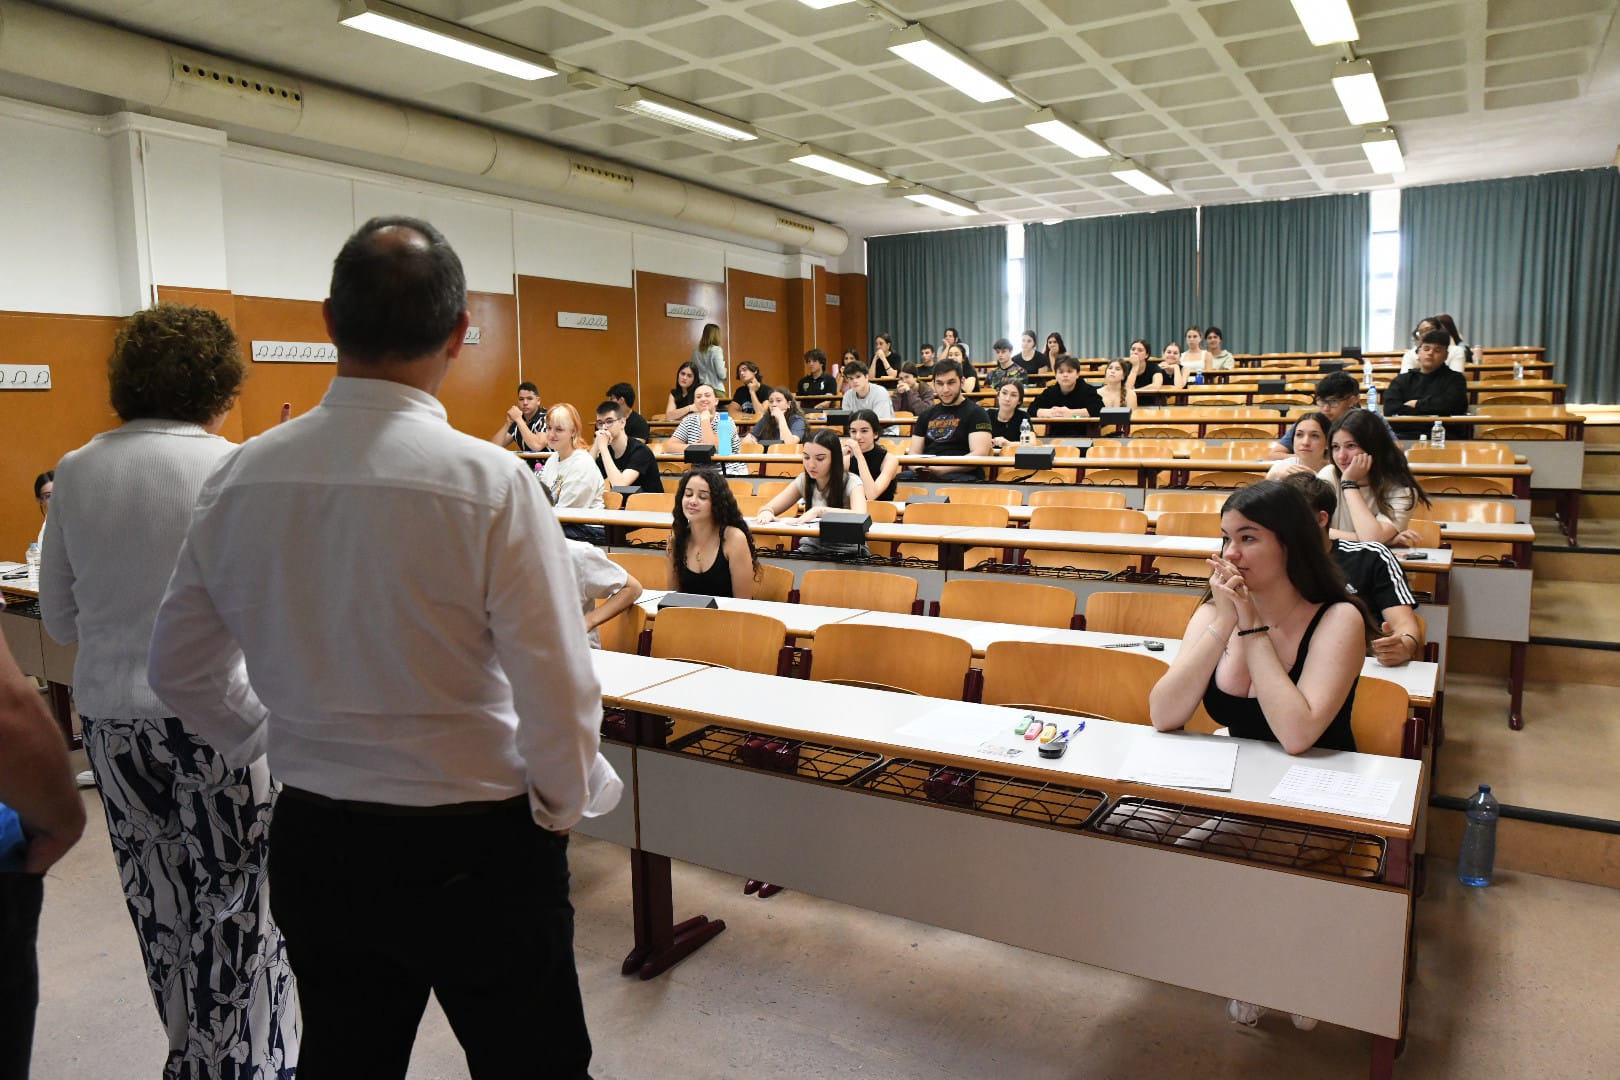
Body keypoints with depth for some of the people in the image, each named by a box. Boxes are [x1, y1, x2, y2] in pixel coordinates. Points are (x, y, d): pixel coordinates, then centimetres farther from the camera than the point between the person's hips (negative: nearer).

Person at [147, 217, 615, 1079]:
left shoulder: (239, 478, -6)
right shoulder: (489, 482, -22)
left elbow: (178, 669, 5)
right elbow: (557, 692, -20)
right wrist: (563, 805, -1)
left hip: (312, 841, 5)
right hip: (474, 849, -5)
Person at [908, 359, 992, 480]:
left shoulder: (975, 412, 6)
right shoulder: (927, 415, 23)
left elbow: (980, 455, -7)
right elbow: (914, 453, 18)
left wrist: (943, 469, -17)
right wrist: (917, 467, -6)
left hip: (963, 476, -4)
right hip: (926, 475, 4)